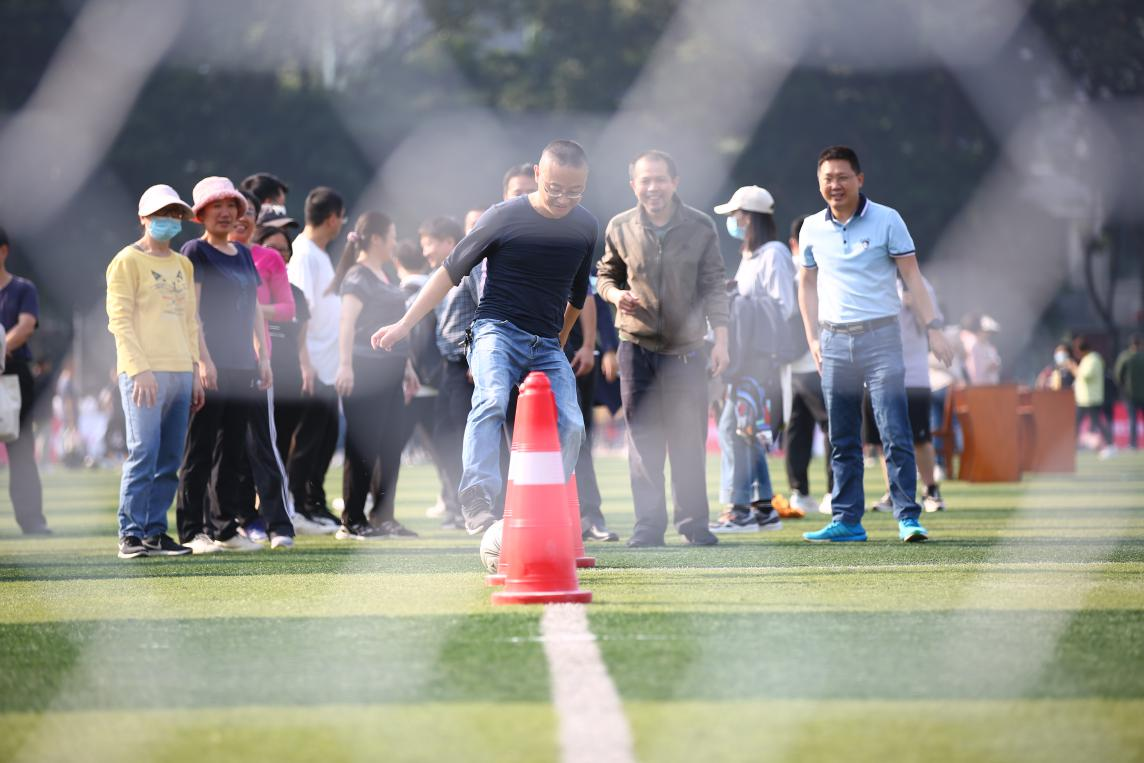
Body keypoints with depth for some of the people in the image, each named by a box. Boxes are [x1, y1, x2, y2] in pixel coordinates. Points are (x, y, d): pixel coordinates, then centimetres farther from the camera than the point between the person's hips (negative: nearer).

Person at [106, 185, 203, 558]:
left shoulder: (182, 265, 20)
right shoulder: (128, 261, 0)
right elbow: (119, 319, -7)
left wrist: (195, 373, 14)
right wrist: (139, 369, -17)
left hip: (180, 373, 7)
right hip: (143, 373, -7)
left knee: (170, 458, 3)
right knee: (144, 452, -13)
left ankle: (155, 531, 7)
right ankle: (130, 534, -11)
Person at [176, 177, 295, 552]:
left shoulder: (243, 254, 18)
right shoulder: (195, 252, -3)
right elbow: (191, 310, -10)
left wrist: (263, 357, 13)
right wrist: (203, 359, -18)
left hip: (243, 365, 7)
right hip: (211, 366, -7)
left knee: (232, 451, 8)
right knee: (200, 449, -5)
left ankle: (225, 529, 12)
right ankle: (191, 531, -3)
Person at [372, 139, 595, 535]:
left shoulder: (585, 227, 4)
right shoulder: (503, 217, -9)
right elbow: (452, 270, -2)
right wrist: (405, 323, -4)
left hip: (546, 346, 5)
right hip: (497, 329, -5)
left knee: (570, 425, -11)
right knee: (492, 401, -31)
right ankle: (477, 503, -41)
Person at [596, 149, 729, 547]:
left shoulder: (700, 227, -1)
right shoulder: (620, 228, 0)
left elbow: (713, 286, 2)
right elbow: (606, 275, 14)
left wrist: (721, 338, -5)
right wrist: (616, 294, -9)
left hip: (686, 346, -1)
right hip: (637, 346, 1)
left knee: (689, 438, 0)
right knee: (643, 438, 0)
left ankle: (693, 522, 11)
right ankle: (648, 524, 5)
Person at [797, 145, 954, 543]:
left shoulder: (886, 220, -2)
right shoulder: (812, 229, 8)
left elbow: (911, 275, -3)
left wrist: (932, 328, -10)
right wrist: (812, 339, 9)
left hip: (880, 336, -4)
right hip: (834, 342, 4)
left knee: (896, 435, -9)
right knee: (842, 440, 6)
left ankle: (908, 517, -7)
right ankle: (846, 521, 11)